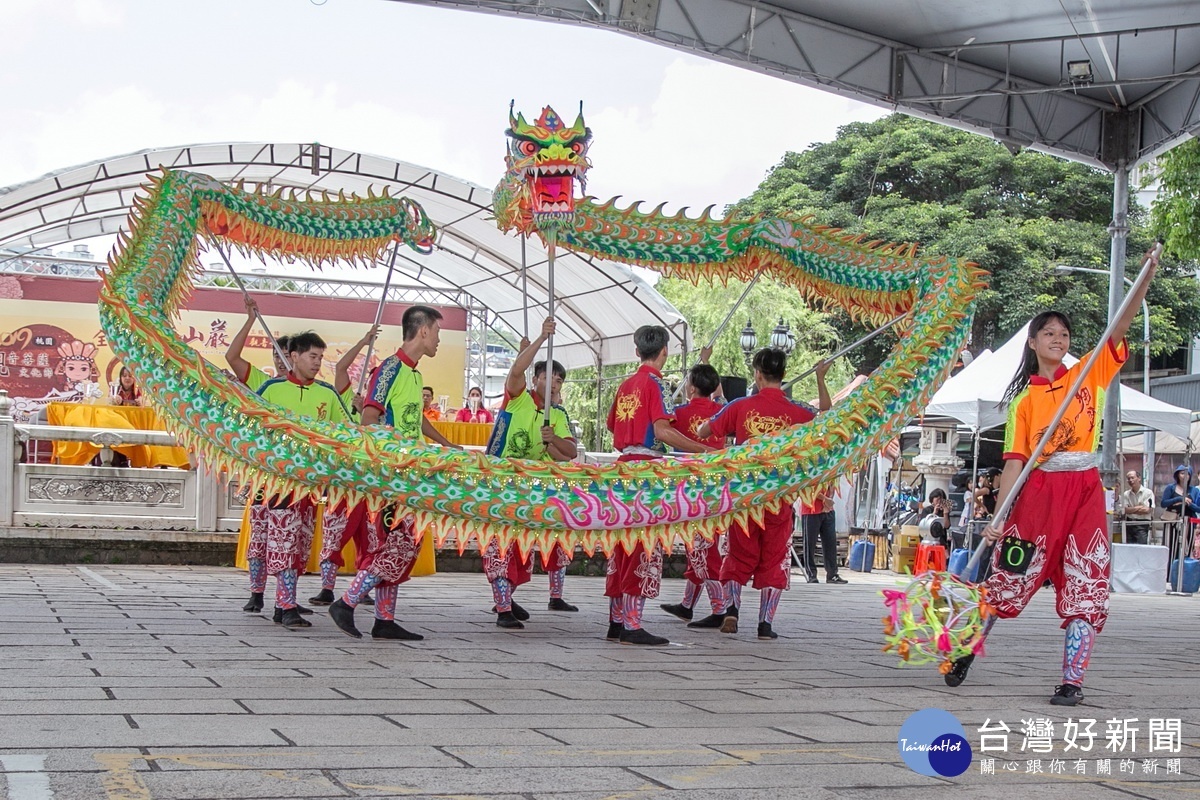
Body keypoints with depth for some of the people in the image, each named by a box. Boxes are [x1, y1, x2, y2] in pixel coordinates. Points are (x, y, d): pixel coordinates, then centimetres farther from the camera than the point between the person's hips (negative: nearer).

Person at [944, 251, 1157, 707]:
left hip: (1085, 490, 1)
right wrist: (998, 516, -9)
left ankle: (1073, 681, -2)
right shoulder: (1023, 400, 6)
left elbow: (1120, 327, -3)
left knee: (1086, 587, -4)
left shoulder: (1090, 375, 9)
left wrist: (1146, 277, -16)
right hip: (1038, 493, -1)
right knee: (1007, 579, 3)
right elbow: (1014, 460, 0)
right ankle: (965, 651, 22)